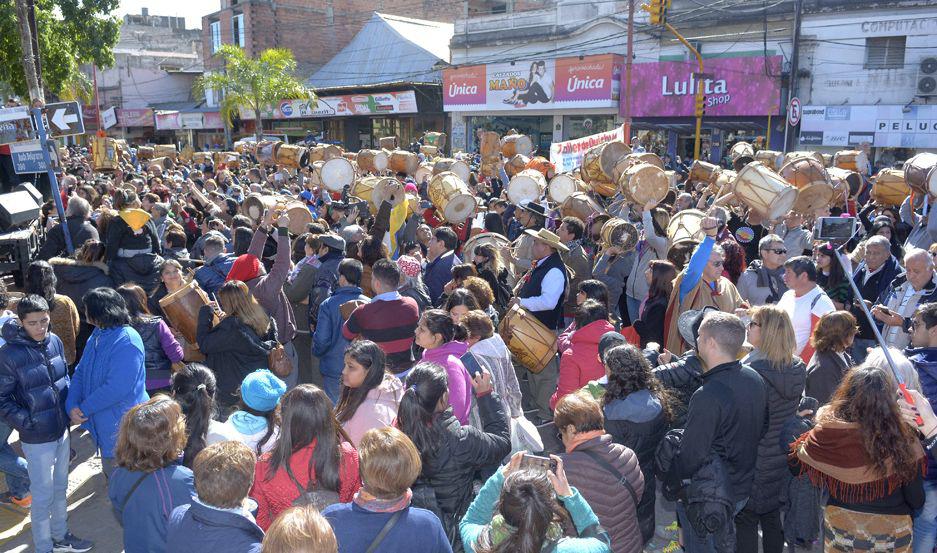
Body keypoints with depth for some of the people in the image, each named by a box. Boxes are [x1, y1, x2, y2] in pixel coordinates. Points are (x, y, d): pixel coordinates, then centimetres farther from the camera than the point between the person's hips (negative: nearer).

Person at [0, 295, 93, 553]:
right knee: (43, 495, 9)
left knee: (60, 488, 21)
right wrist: (27, 422, -17)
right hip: (37, 438, -5)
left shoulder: (55, 341, -4)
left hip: (62, 430, 5)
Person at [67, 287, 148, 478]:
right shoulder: (98, 335, 5)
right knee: (110, 473, 24)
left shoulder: (127, 342, -24)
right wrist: (72, 405, -10)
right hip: (103, 425, 9)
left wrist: (84, 409, -17)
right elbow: (81, 372, 6)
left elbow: (117, 388, -28)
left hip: (122, 427, -9)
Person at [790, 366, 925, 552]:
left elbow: (794, 466, -5)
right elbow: (917, 501, -12)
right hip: (891, 532, 0)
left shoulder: (827, 433, -19)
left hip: (839, 527, 0)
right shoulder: (902, 439, -20)